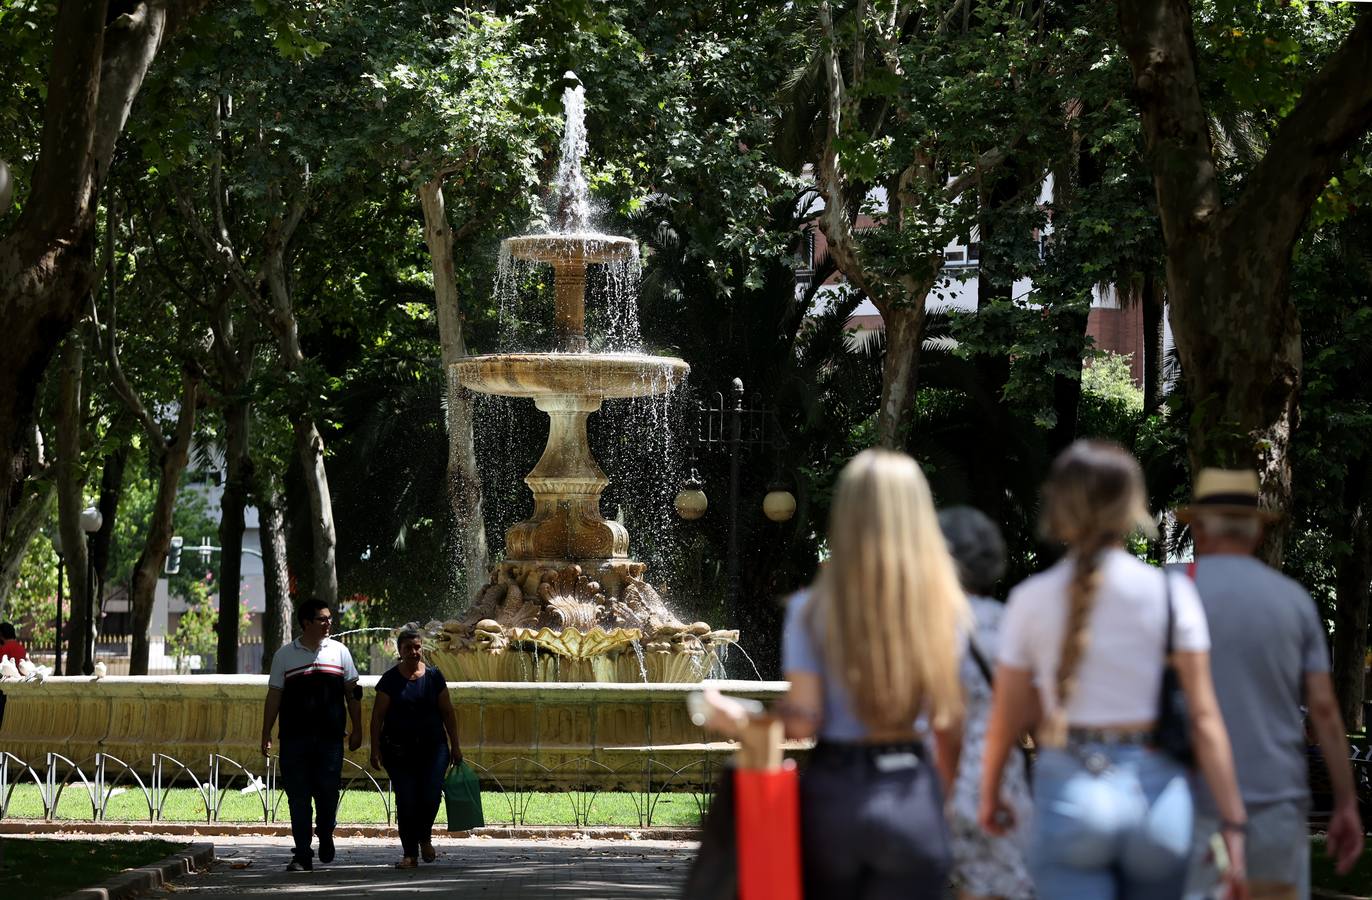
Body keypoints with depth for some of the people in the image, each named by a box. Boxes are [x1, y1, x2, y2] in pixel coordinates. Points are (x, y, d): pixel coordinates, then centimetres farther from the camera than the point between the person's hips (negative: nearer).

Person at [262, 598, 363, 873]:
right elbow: (273, 696, 7)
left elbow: (352, 693, 12)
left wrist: (356, 730, 8)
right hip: (294, 737, 0)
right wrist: (266, 736, 3)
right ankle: (302, 855, 4)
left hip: (330, 737, 0)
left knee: (328, 793, 0)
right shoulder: (285, 655, 5)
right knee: (298, 797, -1)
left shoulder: (339, 651, 8)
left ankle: (325, 837, 27)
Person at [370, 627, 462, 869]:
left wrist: (455, 746, 9)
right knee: (405, 801, -4)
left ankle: (424, 837, 18)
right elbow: (378, 716, 0)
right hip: (399, 748, -1)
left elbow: (448, 712, 10)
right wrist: (375, 750, -6)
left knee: (431, 795, -11)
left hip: (433, 747, 1)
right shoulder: (390, 679, 0)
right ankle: (410, 854, 5)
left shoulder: (433, 676, 5)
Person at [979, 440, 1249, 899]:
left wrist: (990, 794, 24)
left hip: (1069, 792, -1)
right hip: (1157, 791, 1)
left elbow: (1007, 717, 7)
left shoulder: (1031, 599, 1)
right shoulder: (1171, 593, -2)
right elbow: (1203, 716, -4)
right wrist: (1232, 823, 0)